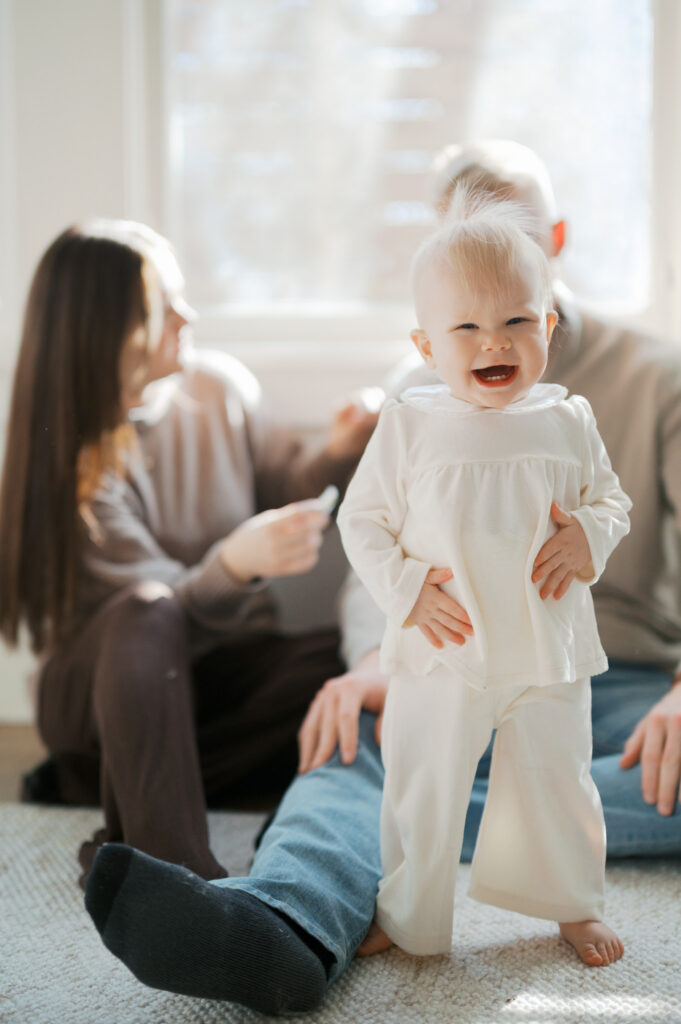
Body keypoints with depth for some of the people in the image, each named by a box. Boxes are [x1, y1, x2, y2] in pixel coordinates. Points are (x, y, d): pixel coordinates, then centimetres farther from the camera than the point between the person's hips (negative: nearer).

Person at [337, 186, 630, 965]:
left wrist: (589, 535, -11)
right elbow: (360, 518, -1)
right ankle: (408, 922, 29)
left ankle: (574, 906, 38)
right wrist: (402, 589, -13)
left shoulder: (567, 421, -2)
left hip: (548, 654, 2)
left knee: (557, 786, 14)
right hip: (441, 655, -1)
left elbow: (612, 498, 11)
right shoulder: (409, 425, -7)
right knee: (421, 795, 8)